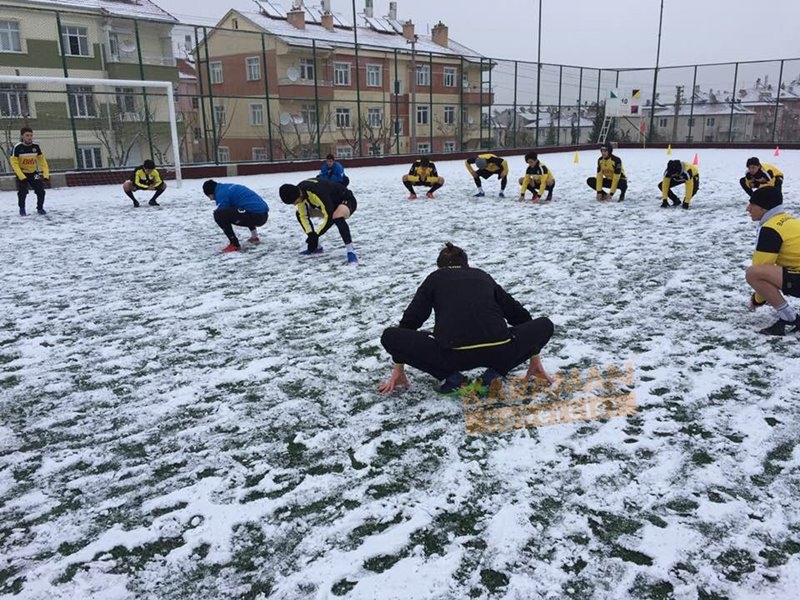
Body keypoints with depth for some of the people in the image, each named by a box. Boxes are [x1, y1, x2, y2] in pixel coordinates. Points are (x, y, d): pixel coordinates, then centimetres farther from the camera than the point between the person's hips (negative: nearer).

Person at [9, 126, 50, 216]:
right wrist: (21, 176, -26)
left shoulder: (36, 146, -8)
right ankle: (22, 209, 7)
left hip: (33, 172, 3)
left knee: (41, 190, -8)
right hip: (22, 173, -3)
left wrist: (46, 174, -9)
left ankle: (40, 208, 13)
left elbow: (42, 160, -1)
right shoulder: (17, 147, -18)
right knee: (22, 192, -15)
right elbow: (14, 162, -17)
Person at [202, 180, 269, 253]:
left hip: (255, 215, -9)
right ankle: (254, 237, 31)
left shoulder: (221, 193, -3)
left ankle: (234, 244, -8)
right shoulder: (230, 187, 26)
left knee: (218, 214, -13)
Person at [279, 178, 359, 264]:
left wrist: (316, 236, -29)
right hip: (330, 202, 9)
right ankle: (316, 247, 15)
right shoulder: (298, 191, -13)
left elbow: (329, 217, -33)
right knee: (299, 214, 8)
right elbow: (303, 215, -5)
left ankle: (351, 251, -34)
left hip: (346, 200, -9)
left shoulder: (317, 193, -38)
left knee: (337, 217, -43)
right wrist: (310, 234, -17)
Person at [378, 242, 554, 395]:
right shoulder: (483, 276, 31)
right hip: (498, 353, 2)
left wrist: (398, 371, 34)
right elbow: (520, 315, 35)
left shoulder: (434, 279, 25)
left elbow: (409, 321, 25)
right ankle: (494, 374, 13)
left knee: (389, 336, 15)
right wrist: (534, 360, 44)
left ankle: (451, 378, 9)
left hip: (454, 356, -2)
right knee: (545, 325, 28)